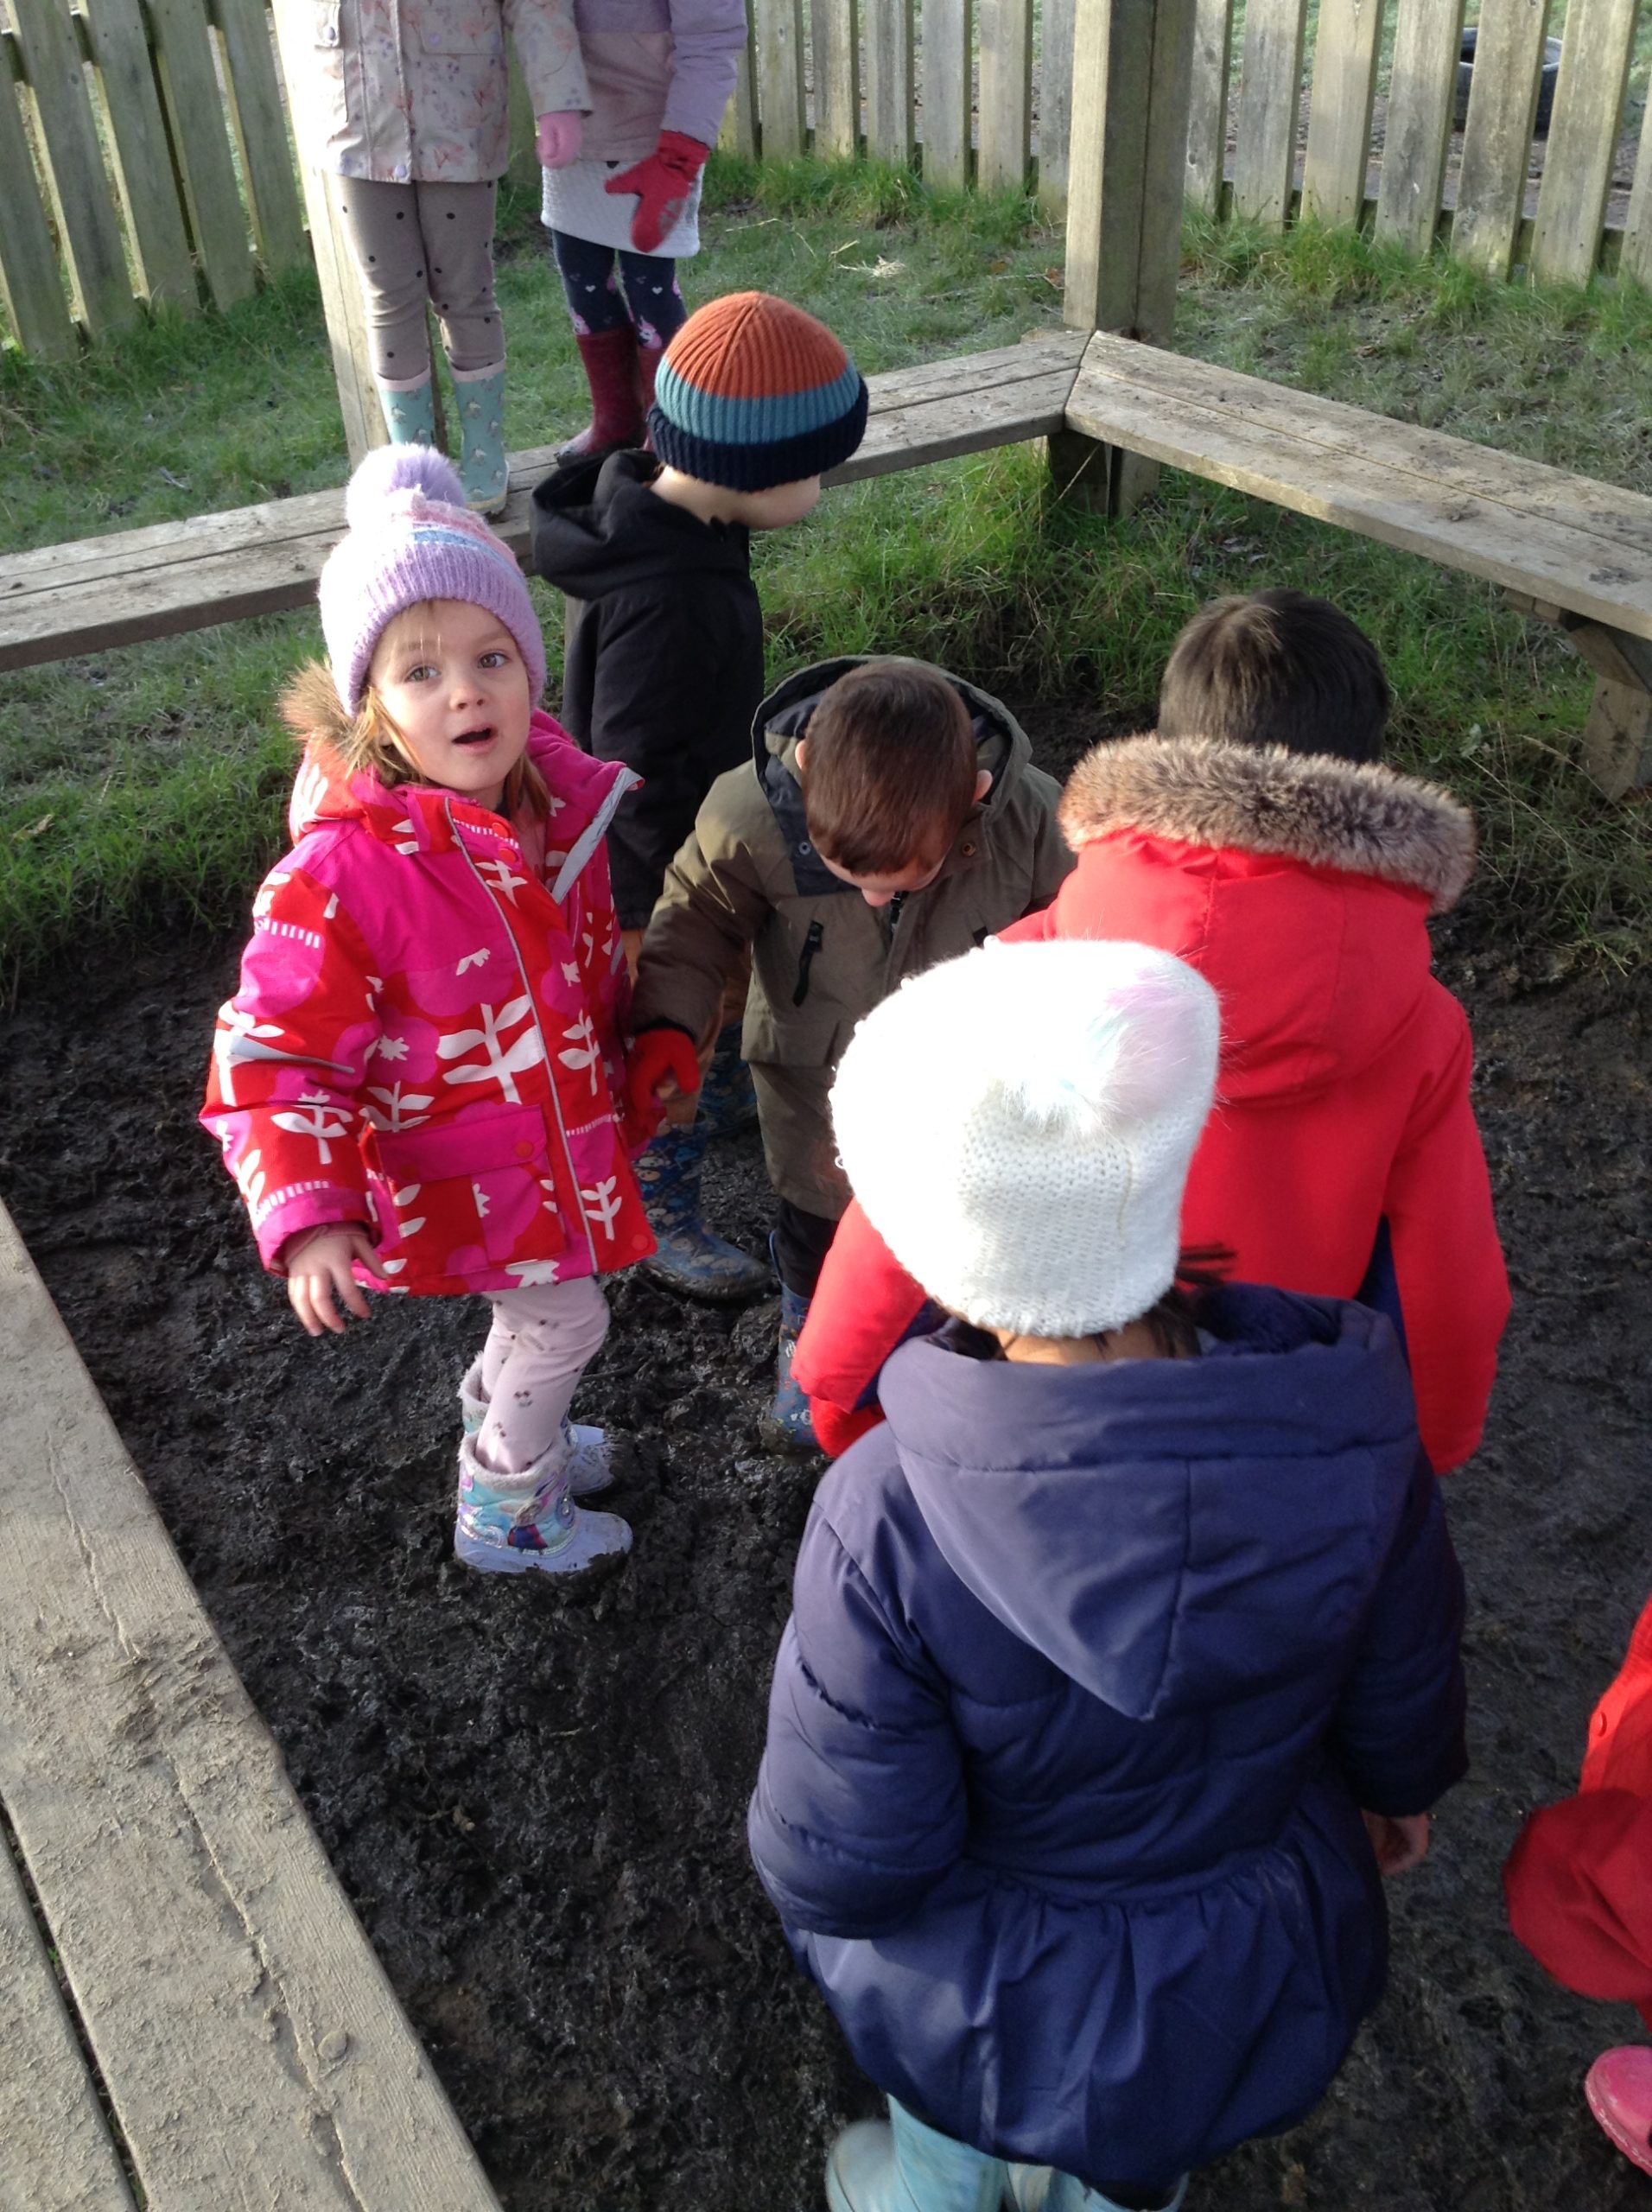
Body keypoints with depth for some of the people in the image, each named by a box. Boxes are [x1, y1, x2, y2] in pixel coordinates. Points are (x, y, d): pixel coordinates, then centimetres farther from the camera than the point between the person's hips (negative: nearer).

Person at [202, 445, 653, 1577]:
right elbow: (272, 1056, -26)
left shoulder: (556, 799, -12)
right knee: (564, 1318, 8)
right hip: (465, 1175, -7)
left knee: (541, 1310, 27)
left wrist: (629, 1066, 20)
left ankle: (509, 1434, 58)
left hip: (563, 1132, 7)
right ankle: (505, 1515, 36)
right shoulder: (341, 873, -33)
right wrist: (307, 1218, -34)